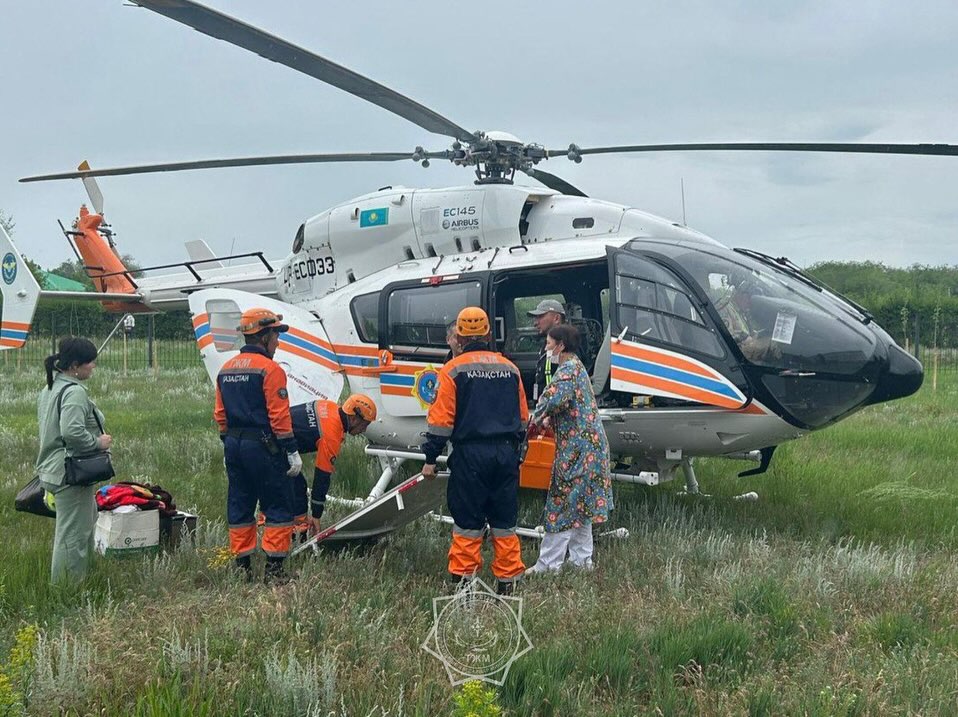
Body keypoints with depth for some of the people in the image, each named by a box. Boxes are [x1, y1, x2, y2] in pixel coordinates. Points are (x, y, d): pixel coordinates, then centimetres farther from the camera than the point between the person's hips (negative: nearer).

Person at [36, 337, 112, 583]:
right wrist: (99, 442, -16)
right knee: (73, 533, -4)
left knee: (86, 523, 23)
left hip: (55, 470, 11)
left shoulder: (50, 388, 14)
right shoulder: (75, 392, -19)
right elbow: (72, 432, -31)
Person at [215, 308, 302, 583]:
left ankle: (242, 565, 17)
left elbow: (220, 415, 15)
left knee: (239, 507, 13)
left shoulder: (226, 369, 12)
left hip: (234, 445, 8)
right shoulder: (269, 369, -12)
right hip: (263, 446, -8)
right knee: (278, 507, -1)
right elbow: (279, 416, -15)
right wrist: (292, 451, -10)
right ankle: (273, 568, -3)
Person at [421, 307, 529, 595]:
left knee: (468, 522, 3)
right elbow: (523, 418, 16)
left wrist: (430, 458, -2)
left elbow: (440, 419, -7)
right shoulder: (510, 369, 10)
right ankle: (506, 581, 12)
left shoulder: (454, 369, -4)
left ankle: (463, 577, 4)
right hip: (506, 453, 4)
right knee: (504, 521, 10)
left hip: (470, 454, -4)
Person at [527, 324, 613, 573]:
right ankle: (581, 559, 21)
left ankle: (548, 564, -2)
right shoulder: (576, 366, 17)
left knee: (563, 505, -6)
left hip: (577, 447, -10)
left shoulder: (568, 369, -15)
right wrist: (548, 421, 5)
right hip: (586, 446, 10)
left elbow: (555, 398, -31)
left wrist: (537, 419, -12)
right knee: (580, 505, 15)